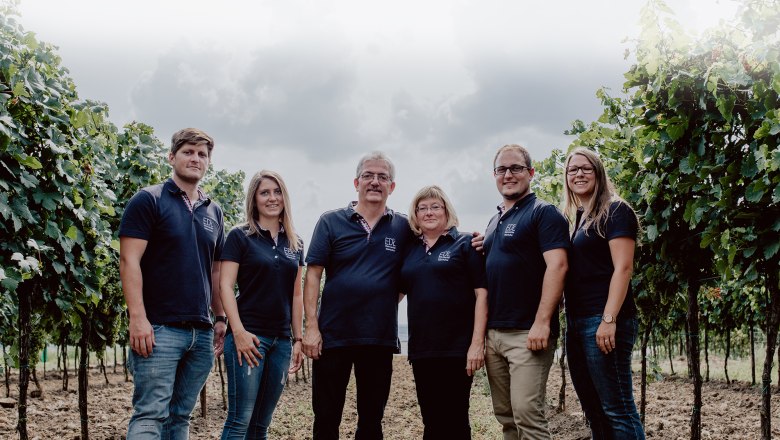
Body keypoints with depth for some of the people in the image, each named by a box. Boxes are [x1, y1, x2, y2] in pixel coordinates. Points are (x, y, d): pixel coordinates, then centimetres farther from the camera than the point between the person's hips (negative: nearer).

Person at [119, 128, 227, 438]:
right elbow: (129, 260, -10)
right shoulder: (149, 200, -2)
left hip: (202, 332, 6)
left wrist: (221, 317, 13)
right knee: (150, 414, -9)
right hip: (159, 328, -6)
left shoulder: (213, 212, 15)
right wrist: (137, 317, -18)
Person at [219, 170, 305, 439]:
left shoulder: (294, 244, 13)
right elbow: (225, 286, -7)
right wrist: (238, 331, -17)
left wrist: (298, 339, 11)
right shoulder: (240, 236, -1)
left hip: (281, 340, 5)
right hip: (249, 335, -5)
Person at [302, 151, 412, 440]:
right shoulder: (331, 222, 0)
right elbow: (313, 275, -3)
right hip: (332, 336, -1)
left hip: (380, 339, 2)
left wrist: (387, 303, -1)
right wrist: (311, 327, -9)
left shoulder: (403, 228, 5)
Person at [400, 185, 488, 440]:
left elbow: (482, 294, -7)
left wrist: (477, 343, -14)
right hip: (421, 349, 5)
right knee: (431, 419, 11)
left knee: (454, 419, 1)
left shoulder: (464, 244, 0)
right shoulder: (410, 251, 13)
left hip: (457, 348, -4)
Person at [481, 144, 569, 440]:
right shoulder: (494, 221, 19)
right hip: (493, 332, 8)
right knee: (505, 416, 11)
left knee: (527, 413, -12)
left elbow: (557, 266, -15)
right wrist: (483, 330, 14)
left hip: (527, 332, -8)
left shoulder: (543, 213, -4)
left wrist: (542, 323, -22)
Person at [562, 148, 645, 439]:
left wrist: (609, 320, -20)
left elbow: (622, 268, -12)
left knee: (617, 409, -7)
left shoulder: (614, 211, -3)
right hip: (576, 323, 8)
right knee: (593, 411, 10)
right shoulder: (575, 220, 19)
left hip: (603, 321, -8)